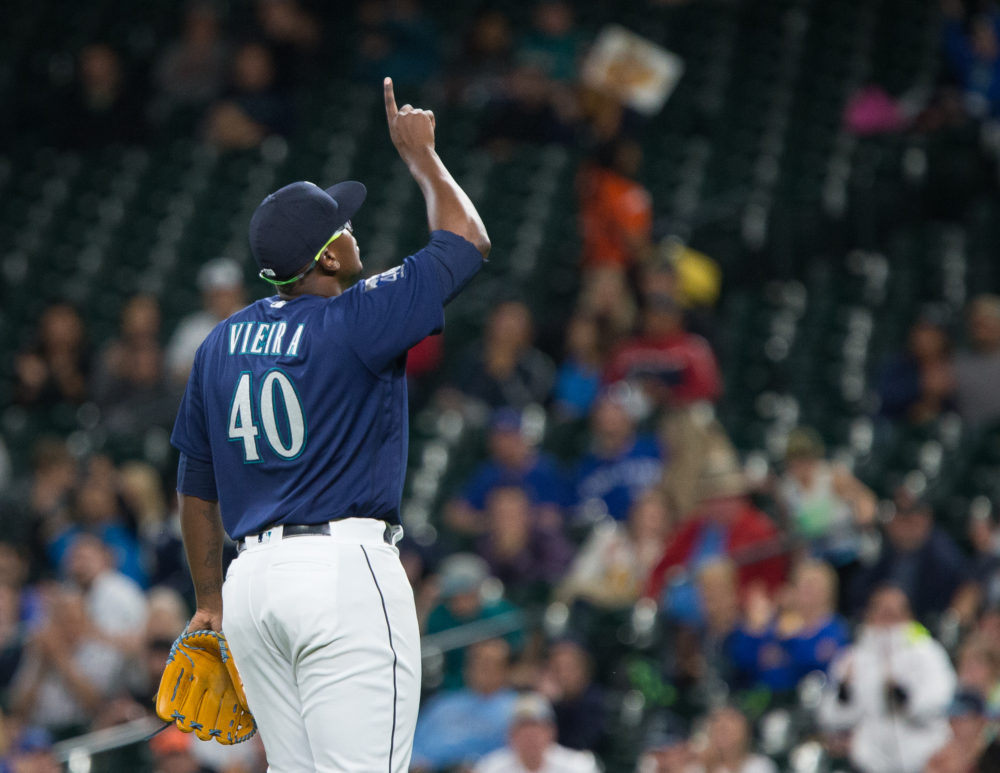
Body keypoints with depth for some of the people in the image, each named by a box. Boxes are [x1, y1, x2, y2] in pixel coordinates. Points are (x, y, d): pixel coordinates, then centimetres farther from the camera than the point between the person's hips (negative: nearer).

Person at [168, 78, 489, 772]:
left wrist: (209, 599, 26)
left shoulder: (221, 343, 12)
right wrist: (421, 155, 18)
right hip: (345, 568, -7)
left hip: (252, 581, 7)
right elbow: (467, 242, 3)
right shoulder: (355, 321, -8)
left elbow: (196, 486, 18)